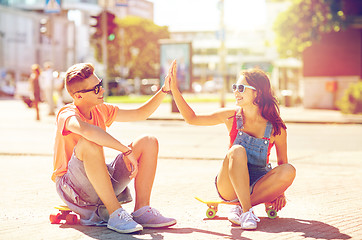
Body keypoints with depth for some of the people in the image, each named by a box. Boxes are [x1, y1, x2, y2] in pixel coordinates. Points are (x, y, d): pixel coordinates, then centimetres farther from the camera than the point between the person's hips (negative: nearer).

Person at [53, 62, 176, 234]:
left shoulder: (101, 110, 6)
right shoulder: (67, 115, -18)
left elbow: (140, 114, 13)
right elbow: (86, 130, -42)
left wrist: (164, 90, 1)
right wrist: (126, 150, -41)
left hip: (101, 185, 7)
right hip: (71, 187, -7)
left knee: (148, 142, -3)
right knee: (89, 144, -37)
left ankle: (141, 210, -15)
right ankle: (115, 214, -33)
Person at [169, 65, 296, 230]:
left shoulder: (276, 128, -6)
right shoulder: (231, 116, -4)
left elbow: (282, 162, 6)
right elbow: (191, 118, 2)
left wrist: (280, 192, -2)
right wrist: (174, 89, -7)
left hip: (257, 185, 1)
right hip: (229, 185, -1)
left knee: (289, 171, -26)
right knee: (237, 151, -31)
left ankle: (239, 209, -21)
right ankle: (246, 211, -33)